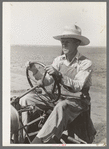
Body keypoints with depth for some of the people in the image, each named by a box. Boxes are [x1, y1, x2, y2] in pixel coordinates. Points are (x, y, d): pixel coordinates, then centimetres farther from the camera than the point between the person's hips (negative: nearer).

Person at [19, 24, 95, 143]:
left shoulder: (85, 63, -9)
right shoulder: (59, 60, 7)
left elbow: (78, 86, -22)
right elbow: (47, 81, 2)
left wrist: (59, 74, -35)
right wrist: (35, 71, -16)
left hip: (77, 99, -5)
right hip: (58, 96, 6)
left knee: (61, 107, -41)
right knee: (26, 99, -10)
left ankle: (40, 140, -37)